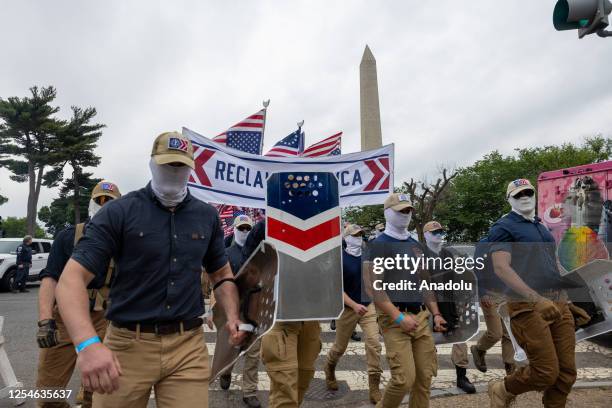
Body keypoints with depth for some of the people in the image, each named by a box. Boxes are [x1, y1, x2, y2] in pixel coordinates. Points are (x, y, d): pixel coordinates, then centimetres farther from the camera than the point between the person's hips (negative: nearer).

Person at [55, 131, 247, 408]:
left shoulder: (207, 216, 6)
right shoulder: (118, 212, -5)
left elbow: (221, 274, 16)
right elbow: (72, 277, -12)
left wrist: (232, 318, -2)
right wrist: (87, 343, -28)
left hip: (188, 346, 2)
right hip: (127, 345, -2)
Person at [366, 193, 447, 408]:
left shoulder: (416, 245, 16)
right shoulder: (379, 245, -7)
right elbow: (374, 287, -14)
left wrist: (436, 314, 12)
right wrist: (399, 317, -18)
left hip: (421, 316, 7)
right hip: (395, 318, -7)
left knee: (425, 377, 8)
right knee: (405, 379, -9)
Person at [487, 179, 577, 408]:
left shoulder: (542, 226, 21)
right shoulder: (503, 227, -4)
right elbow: (501, 268, -16)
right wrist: (536, 298, -23)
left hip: (559, 303, 8)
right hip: (528, 306, -7)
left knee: (567, 372, 8)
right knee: (547, 372, -6)